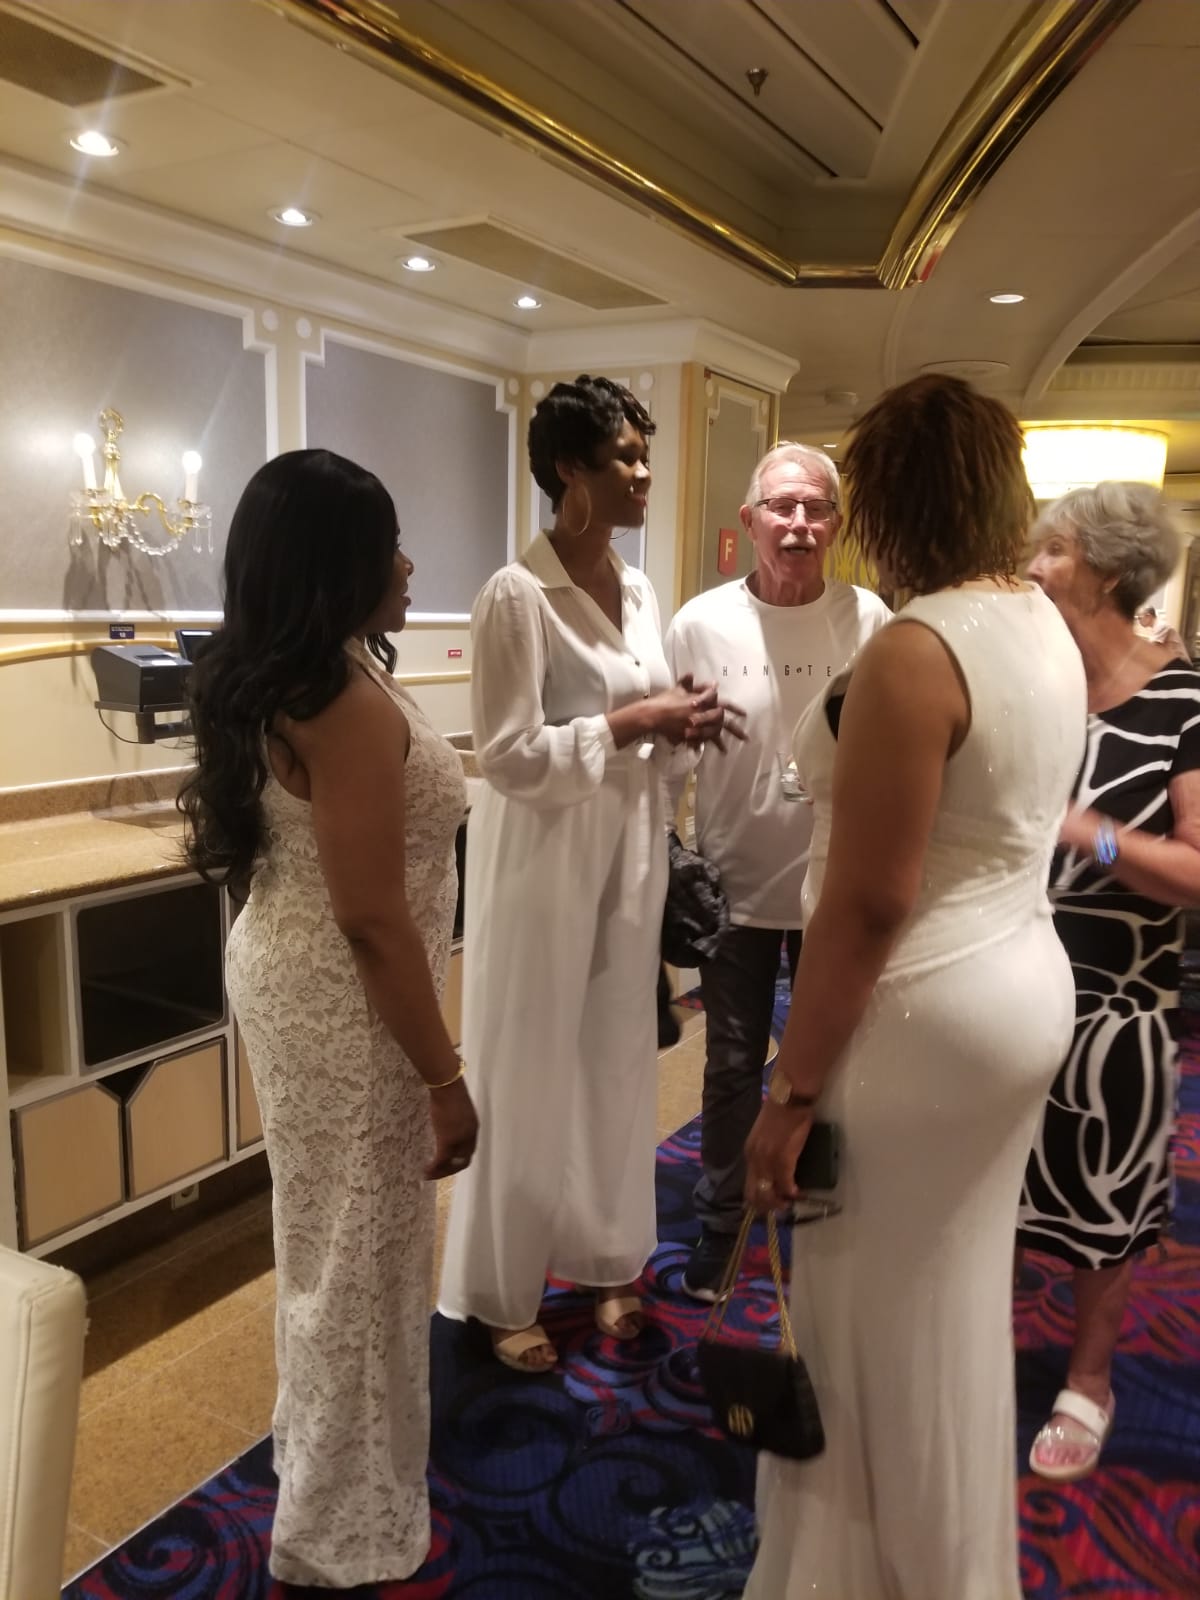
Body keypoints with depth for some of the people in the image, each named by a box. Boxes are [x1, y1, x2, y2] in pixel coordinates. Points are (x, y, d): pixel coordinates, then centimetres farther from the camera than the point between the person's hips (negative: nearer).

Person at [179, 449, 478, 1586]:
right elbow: (372, 918, -25)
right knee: (360, 1258, 8)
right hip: (343, 1003, -10)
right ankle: (344, 1533, 31)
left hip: (283, 969, 10)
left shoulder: (269, 679, 5)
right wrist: (444, 1075, -18)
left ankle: (315, 1449, 50)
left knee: (325, 1239, 27)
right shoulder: (350, 703, -25)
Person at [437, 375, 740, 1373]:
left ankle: (608, 1261, 36)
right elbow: (510, 757, -19)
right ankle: (501, 1294, 26)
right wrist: (634, 721, -19)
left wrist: (679, 722, -4)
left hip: (629, 856, 7)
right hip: (545, 862, -7)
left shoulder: (640, 593, 9)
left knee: (617, 1064, 16)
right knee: (529, 1076, 6)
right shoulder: (517, 596, -15)